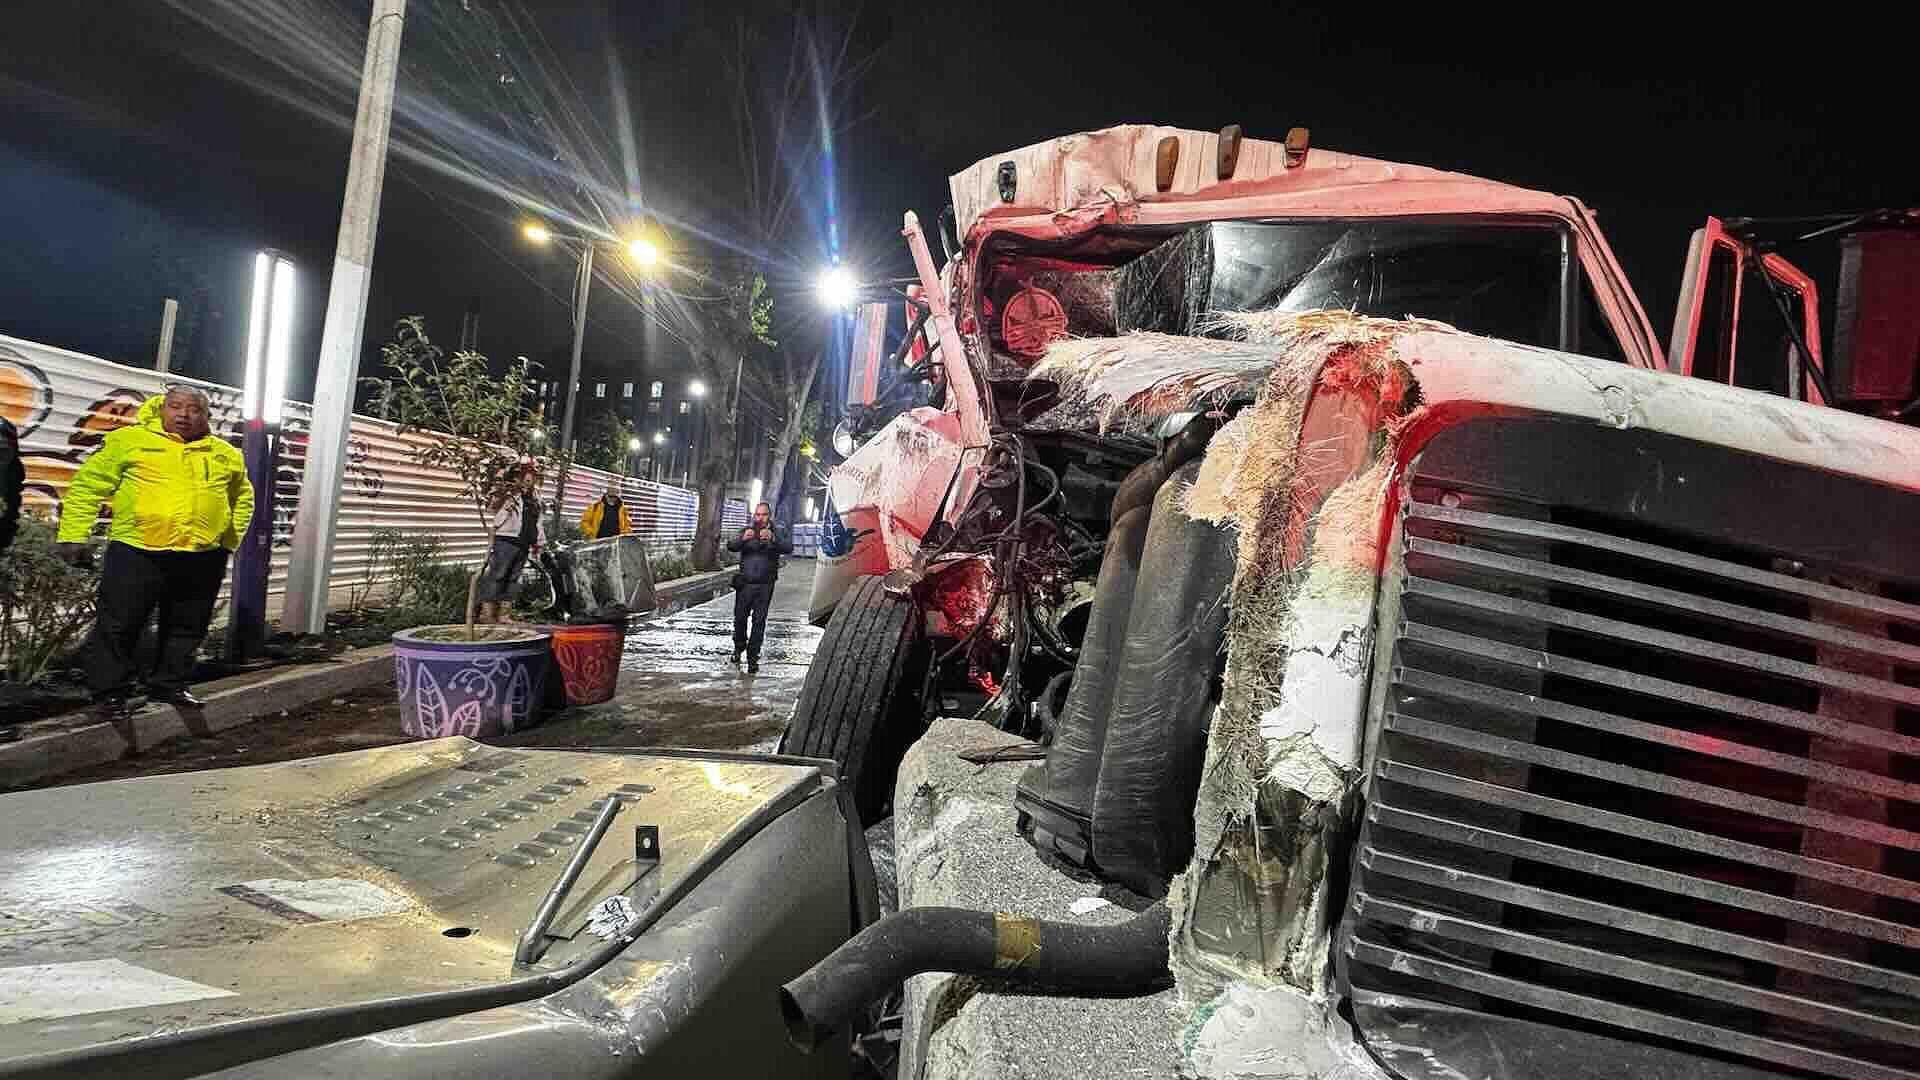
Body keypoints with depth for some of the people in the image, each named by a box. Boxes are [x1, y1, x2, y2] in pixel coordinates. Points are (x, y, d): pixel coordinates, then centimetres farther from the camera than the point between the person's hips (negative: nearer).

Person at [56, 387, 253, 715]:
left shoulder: (226, 454, 12)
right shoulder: (129, 440, 2)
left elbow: (243, 498, 25)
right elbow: (87, 486, 3)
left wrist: (231, 538, 14)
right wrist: (73, 535, -3)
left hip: (203, 557, 3)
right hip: (137, 552, -3)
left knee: (185, 628, 12)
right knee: (118, 625, 2)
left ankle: (169, 685, 26)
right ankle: (109, 692, 14)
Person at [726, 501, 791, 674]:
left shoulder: (778, 532, 2)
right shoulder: (747, 531, 6)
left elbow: (788, 548, -16)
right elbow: (730, 546, -9)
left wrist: (772, 539, -35)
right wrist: (743, 538, -30)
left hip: (765, 586, -1)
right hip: (745, 583, 1)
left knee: (759, 622, -2)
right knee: (739, 618, 6)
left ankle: (753, 658, 7)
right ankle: (739, 647, 32)